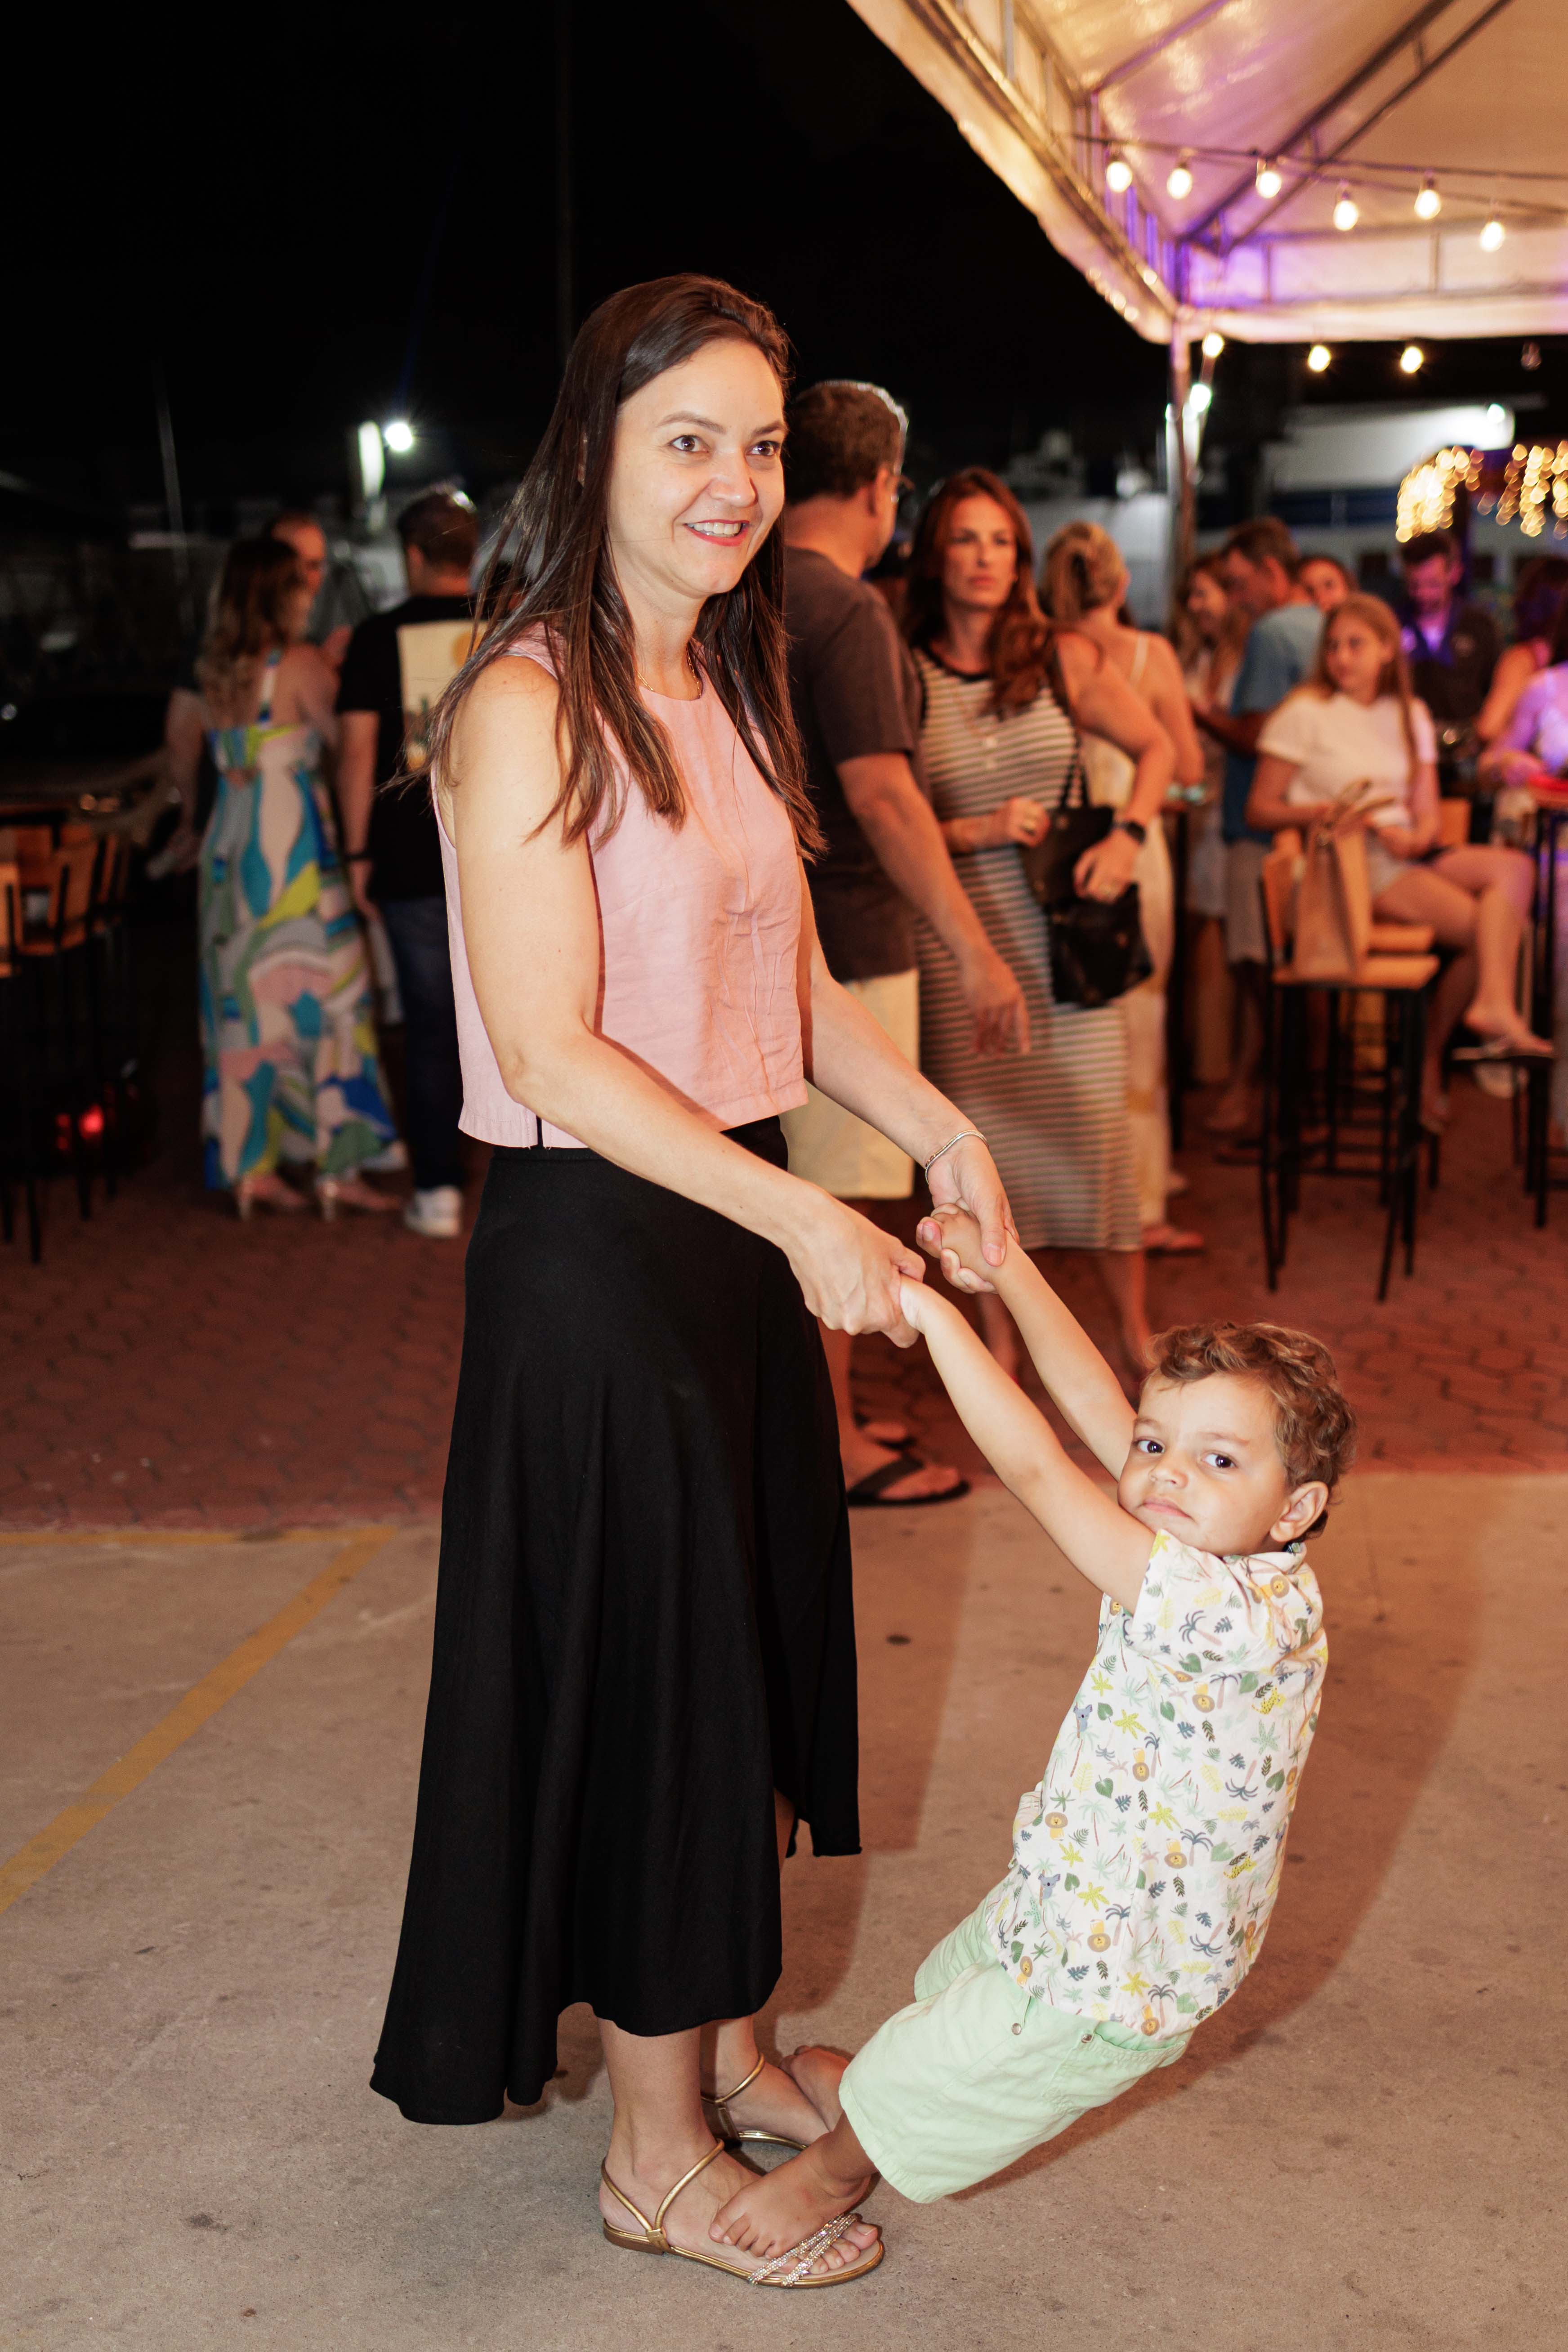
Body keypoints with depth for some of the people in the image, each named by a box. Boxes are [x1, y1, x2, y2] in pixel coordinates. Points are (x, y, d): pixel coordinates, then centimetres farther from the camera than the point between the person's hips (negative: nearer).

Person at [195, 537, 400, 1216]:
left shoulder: (215, 671, 8)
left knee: (244, 1006, 10)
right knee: (321, 999, 0)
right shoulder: (299, 665, -11)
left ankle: (249, 1167, 13)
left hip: (231, 848, 7)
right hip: (293, 848, -7)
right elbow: (344, 738, -6)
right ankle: (338, 1168, 2)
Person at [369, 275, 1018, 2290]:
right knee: (640, 1665, 3)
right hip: (593, 1243, -8)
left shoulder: (726, 691, 11)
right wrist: (805, 1221, -22)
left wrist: (928, 1120, 0)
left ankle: (725, 2049, 38)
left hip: (740, 1226, 9)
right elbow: (553, 1055, -21)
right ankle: (659, 2161, 21)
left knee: (757, 1645, 18)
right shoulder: (528, 707, -16)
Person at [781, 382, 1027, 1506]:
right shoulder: (845, 610, -17)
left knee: (810, 1192, 16)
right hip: (845, 943, -9)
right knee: (836, 1202, -1)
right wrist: (978, 950, -23)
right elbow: (880, 792, -24)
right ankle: (836, 1444, 7)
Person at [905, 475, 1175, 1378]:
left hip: (1063, 925, 1)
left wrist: (1128, 835, -3)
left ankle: (1134, 1328, 18)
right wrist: (976, 833, -13)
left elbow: (1157, 747, 12)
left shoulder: (1066, 659, 1)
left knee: (1098, 1124, 0)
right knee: (982, 1132, 3)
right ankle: (1001, 1341, 18)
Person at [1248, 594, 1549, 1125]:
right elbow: (1259, 810, -2)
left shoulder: (1410, 716, 20)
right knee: (1489, 926, -27)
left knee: (1514, 867, -24)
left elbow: (1427, 812, 14)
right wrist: (1332, 810, -16)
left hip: (1406, 854, 6)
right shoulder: (1304, 714, 3)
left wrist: (1416, 838, -10)